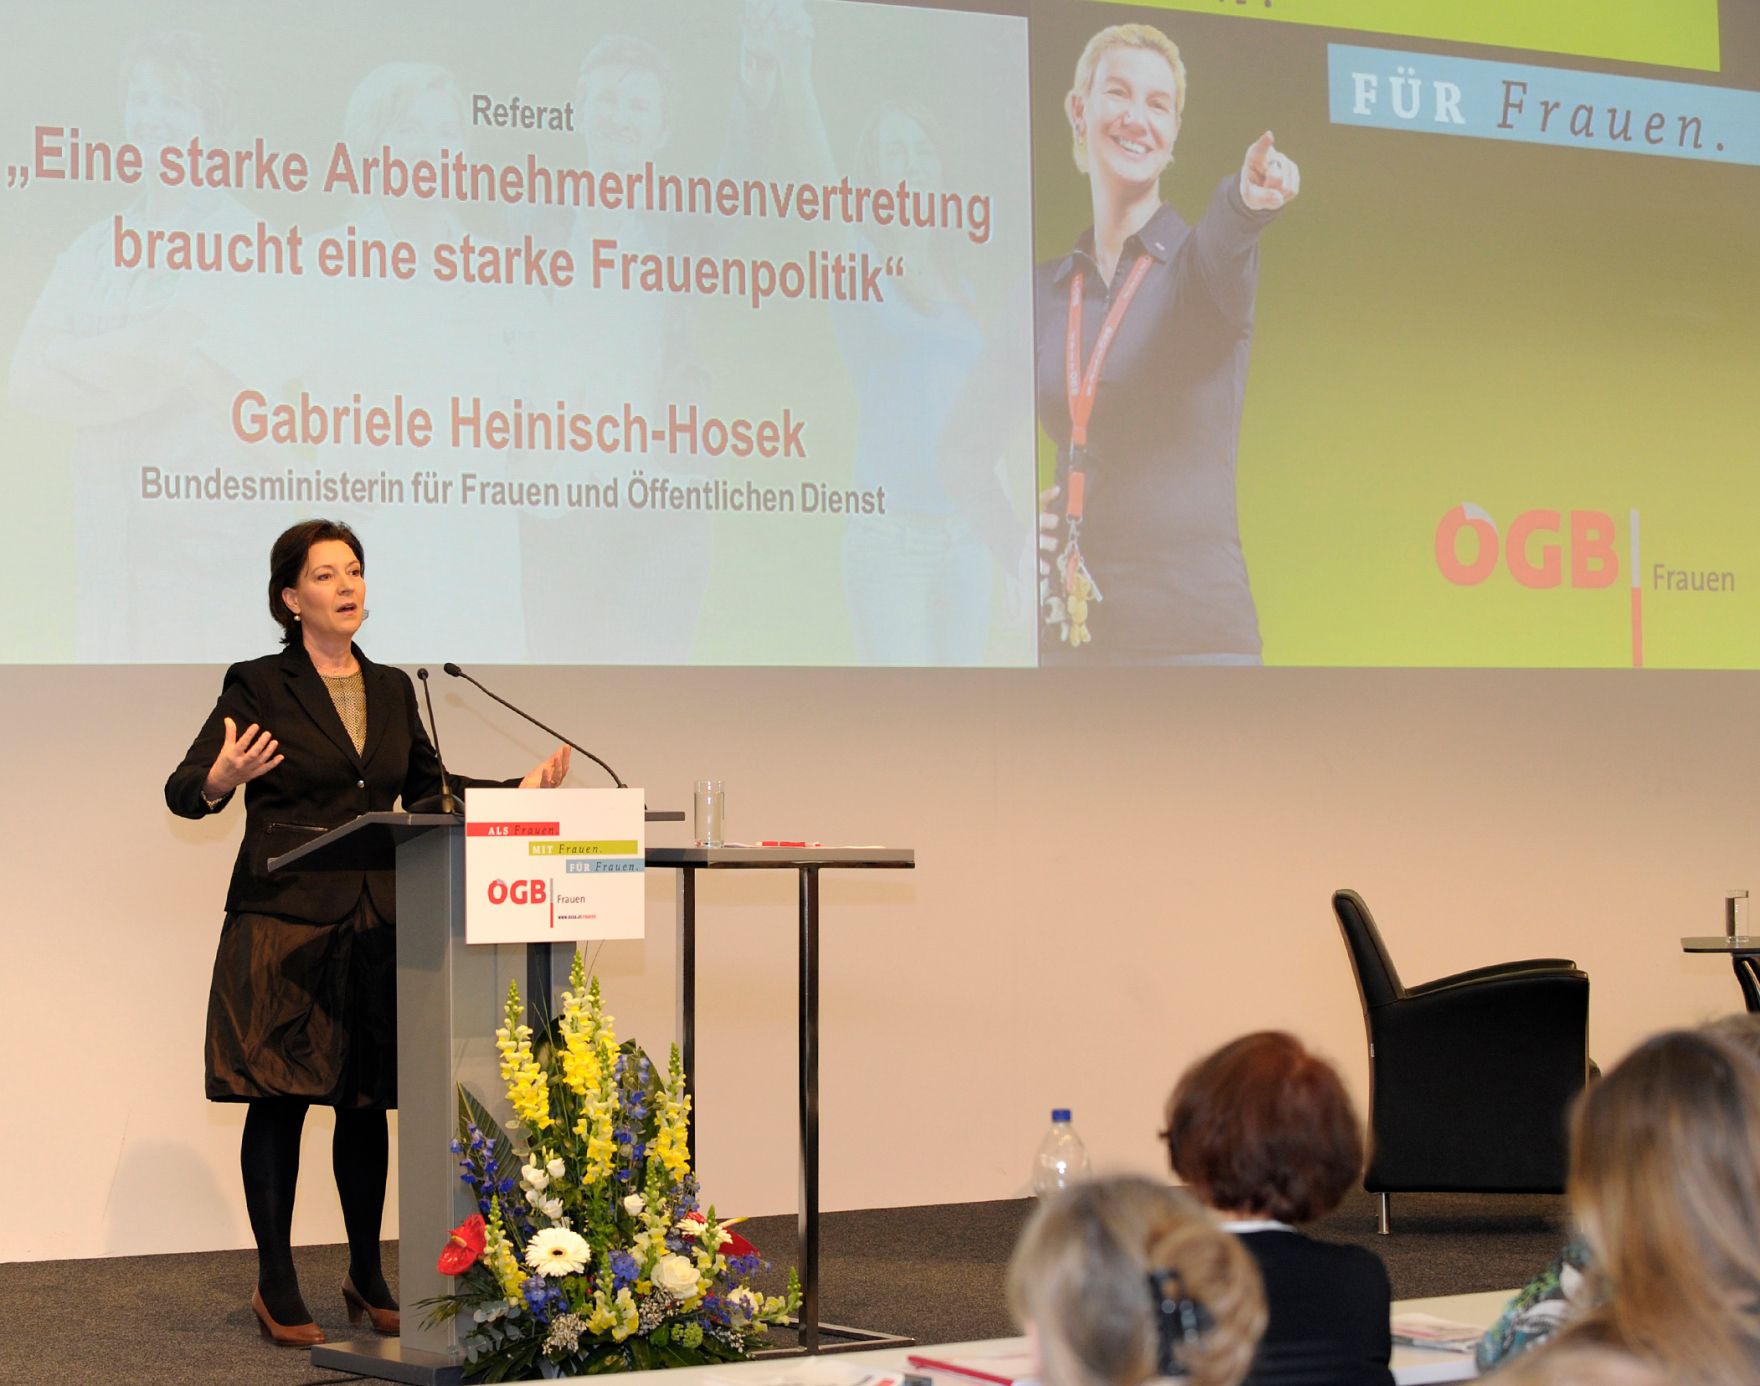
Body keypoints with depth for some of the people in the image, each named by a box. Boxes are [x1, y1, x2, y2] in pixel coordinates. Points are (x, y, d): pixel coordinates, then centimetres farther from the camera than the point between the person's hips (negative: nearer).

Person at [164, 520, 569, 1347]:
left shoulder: (391, 690, 14)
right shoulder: (258, 687, -2)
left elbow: (430, 791, 21)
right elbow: (183, 791, -7)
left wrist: (519, 791, 10)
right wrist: (221, 780, -29)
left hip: (372, 925, 5)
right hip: (283, 921, -5)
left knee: (366, 1101, 9)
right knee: (279, 1099, -2)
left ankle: (367, 1279, 21)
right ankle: (276, 1287, 6)